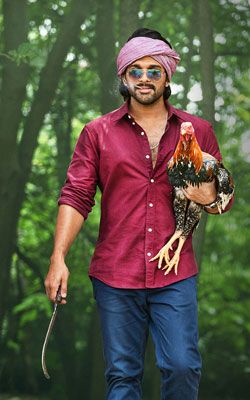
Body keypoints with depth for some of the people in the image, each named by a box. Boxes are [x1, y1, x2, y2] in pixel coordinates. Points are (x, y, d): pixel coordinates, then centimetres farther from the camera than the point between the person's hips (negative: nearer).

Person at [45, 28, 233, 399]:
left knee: (183, 366, -7)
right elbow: (76, 197, 2)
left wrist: (210, 198, -10)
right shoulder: (97, 133, 7)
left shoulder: (197, 131, 9)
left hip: (175, 275, 0)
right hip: (114, 275, 0)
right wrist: (58, 257, -9)